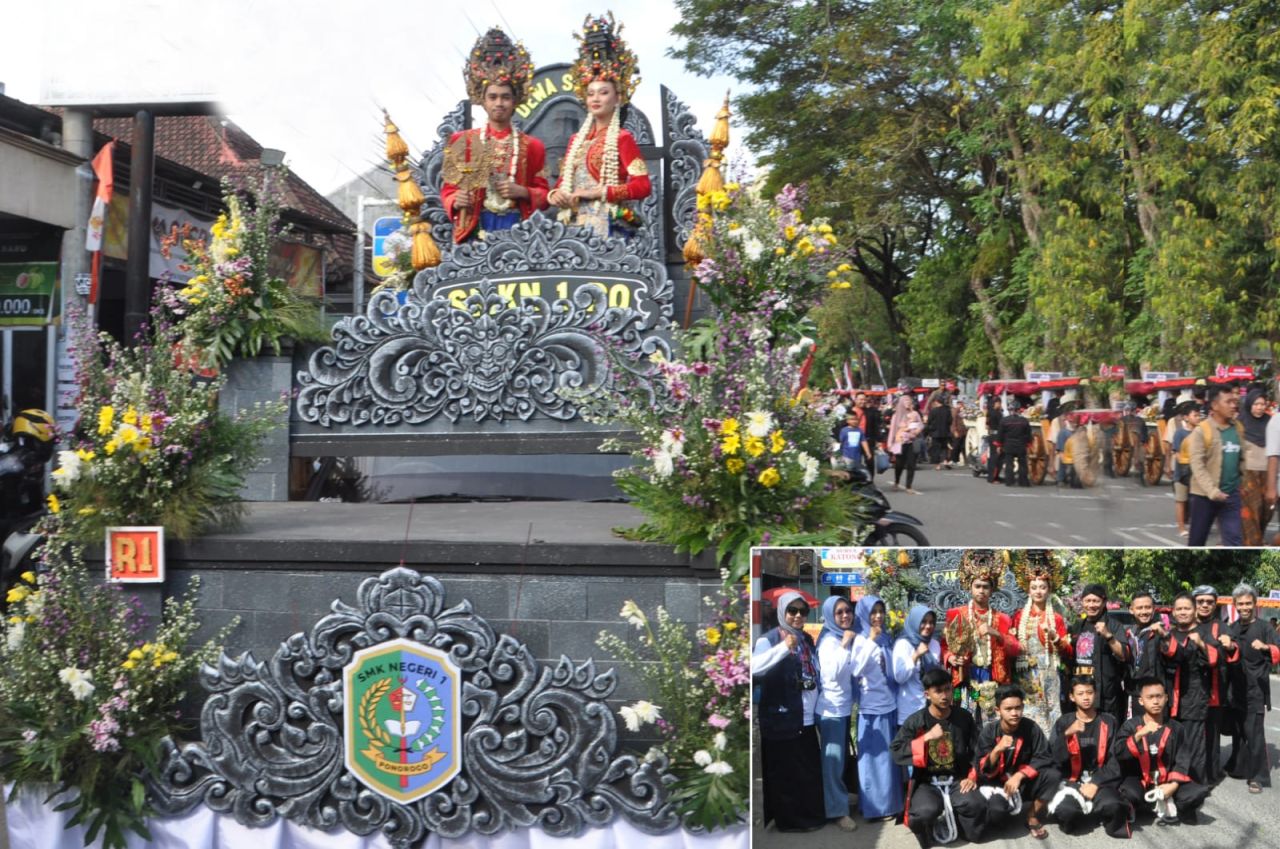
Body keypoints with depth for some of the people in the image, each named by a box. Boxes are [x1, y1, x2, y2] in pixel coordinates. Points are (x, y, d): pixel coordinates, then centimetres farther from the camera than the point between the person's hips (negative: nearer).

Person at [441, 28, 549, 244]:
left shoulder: (532, 146, 10)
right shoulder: (462, 141, 8)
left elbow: (543, 195, 10)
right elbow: (448, 189, 10)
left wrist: (522, 192, -10)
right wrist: (456, 201, -12)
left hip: (517, 227, 1)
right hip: (477, 227, -1)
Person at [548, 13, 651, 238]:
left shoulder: (622, 138, -2)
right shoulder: (576, 139, 17)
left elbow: (643, 186, -11)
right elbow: (564, 181, 21)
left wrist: (598, 192, -14)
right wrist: (556, 194, -3)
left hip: (607, 226, -6)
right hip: (575, 224, 6)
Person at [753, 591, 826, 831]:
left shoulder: (807, 640, 13)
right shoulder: (769, 639, -10)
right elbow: (754, 668, -28)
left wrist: (816, 707, 11)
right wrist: (784, 647, -34)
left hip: (806, 720, 7)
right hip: (781, 720, -7)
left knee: (810, 771, 13)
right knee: (784, 773, 2)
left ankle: (810, 816, 27)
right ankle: (789, 819, 15)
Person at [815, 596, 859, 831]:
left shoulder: (851, 638, 7)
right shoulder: (829, 641, -14)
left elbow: (854, 671, 13)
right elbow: (833, 673, -29)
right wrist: (844, 644, -27)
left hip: (845, 706, 8)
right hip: (831, 708, -8)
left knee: (842, 758, 16)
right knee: (833, 760, -3)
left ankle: (841, 802, 27)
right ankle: (837, 810, 4)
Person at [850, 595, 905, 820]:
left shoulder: (886, 639, 10)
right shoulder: (860, 640, -6)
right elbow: (855, 670, -21)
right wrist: (871, 641, -22)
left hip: (889, 702, 6)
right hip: (871, 704, -6)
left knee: (889, 754, 11)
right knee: (873, 754, -2)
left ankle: (890, 803, 20)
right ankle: (873, 806, 5)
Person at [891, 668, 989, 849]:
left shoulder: (964, 717, 3)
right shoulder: (915, 721, -5)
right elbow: (896, 752, -12)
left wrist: (972, 776, 0)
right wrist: (927, 737, -20)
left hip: (957, 779, 2)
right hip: (926, 782, -2)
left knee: (976, 805, -28)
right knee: (924, 812, -31)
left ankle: (956, 821, 5)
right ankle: (928, 834, 4)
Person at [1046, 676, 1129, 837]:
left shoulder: (1109, 722, 7)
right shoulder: (1063, 722, 6)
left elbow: (1115, 759, 2)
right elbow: (1054, 757, -3)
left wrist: (1096, 783, -11)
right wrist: (1067, 734, -19)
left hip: (1101, 780, 0)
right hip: (1071, 780, 0)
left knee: (1112, 806, -33)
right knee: (1066, 810, -32)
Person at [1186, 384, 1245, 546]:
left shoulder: (1239, 428, 6)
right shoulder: (1201, 431, -11)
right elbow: (1197, 465, -17)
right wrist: (1212, 491, -25)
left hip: (1231, 495, 4)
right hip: (1204, 495, -4)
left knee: (1235, 540, 0)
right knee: (1197, 540, 9)